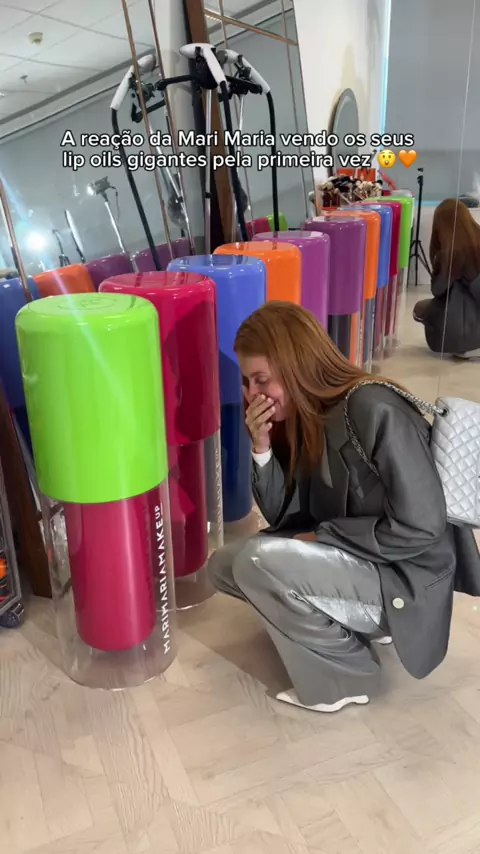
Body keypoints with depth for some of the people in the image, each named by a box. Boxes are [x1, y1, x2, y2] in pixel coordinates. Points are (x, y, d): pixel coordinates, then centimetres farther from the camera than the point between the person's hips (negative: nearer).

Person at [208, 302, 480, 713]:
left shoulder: (376, 411, -25)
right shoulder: (307, 416, 0)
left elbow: (421, 529, -26)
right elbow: (286, 517, 2)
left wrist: (322, 536, -18)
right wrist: (262, 447, -13)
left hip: (404, 582, -8)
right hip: (352, 562, 9)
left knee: (257, 561, -25)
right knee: (224, 566, 5)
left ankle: (342, 676, -4)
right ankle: (347, 623, 10)